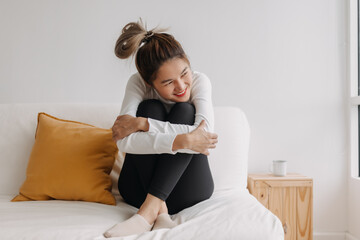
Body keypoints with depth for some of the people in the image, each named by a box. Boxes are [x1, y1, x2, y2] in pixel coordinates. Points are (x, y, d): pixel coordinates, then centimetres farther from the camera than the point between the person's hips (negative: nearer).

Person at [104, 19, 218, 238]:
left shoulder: (199, 81, -11)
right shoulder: (138, 84, -13)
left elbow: (205, 132, -29)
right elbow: (124, 141, -28)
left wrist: (142, 123, -29)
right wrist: (182, 141, -36)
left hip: (188, 190, 1)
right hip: (140, 186, 0)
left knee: (185, 110, -23)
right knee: (151, 108, -23)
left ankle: (149, 210, -30)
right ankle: (160, 210, -28)